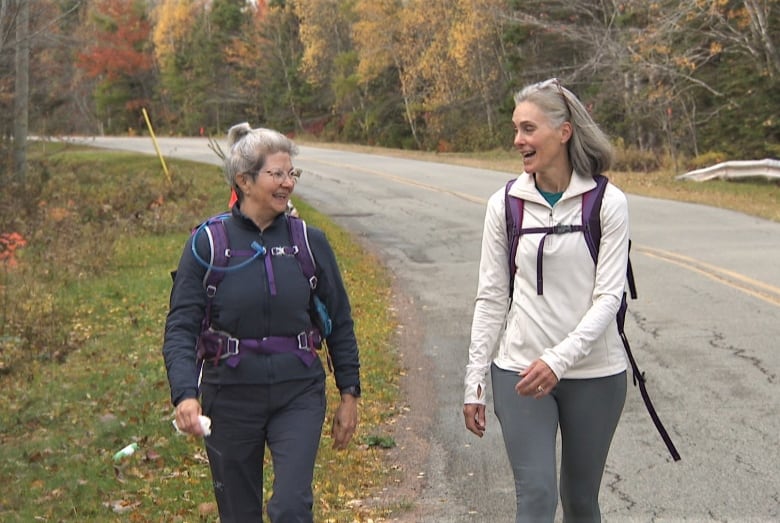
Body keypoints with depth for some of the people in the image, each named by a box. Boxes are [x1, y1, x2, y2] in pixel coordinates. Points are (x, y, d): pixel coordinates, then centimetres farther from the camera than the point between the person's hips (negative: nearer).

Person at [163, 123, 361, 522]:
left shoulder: (310, 242, 0)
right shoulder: (207, 244, -6)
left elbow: (339, 322, 8)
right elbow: (180, 328, -10)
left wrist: (349, 393, 8)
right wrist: (185, 394, -25)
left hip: (298, 395, 1)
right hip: (231, 397, 0)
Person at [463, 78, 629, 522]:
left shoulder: (608, 202, -6)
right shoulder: (505, 204, 0)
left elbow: (609, 295, -10)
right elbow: (491, 297, 3)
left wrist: (560, 359, -23)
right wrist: (475, 383, 2)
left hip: (595, 373, 0)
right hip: (519, 369, 1)